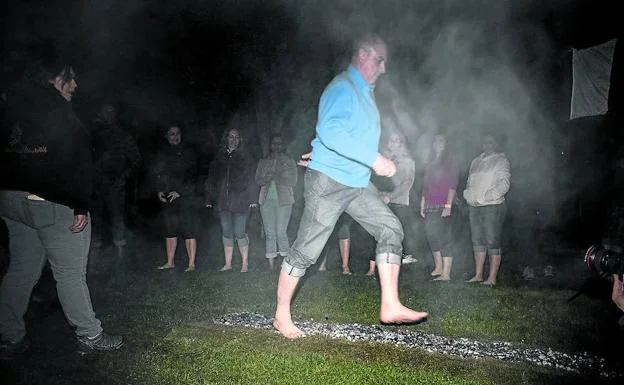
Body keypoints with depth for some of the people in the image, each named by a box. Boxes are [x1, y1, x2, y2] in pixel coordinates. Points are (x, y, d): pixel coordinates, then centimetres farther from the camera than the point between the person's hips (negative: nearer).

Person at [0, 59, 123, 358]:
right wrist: (81, 206, -17)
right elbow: (76, 161, -18)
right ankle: (90, 336, 10)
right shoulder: (58, 111, -10)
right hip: (52, 202, -8)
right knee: (70, 272, 0)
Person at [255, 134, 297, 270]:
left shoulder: (289, 161, 9)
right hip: (267, 199, 3)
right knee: (269, 233, 1)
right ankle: (271, 265, 3)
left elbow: (293, 181, -1)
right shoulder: (263, 162, 17)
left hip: (283, 199, -3)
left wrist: (275, 177, -11)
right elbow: (258, 180, 10)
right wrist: (267, 179, -11)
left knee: (281, 232, -10)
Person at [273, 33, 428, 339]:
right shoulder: (343, 88, -13)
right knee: (305, 251, -2)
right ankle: (282, 317, 12)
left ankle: (390, 306, -4)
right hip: (329, 180, -9)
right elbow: (329, 130, -29)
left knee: (390, 228, -4)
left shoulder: (365, 91, 18)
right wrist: (374, 159, -29)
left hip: (358, 183, 9)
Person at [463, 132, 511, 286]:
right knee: (477, 240, 9)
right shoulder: (476, 161, 19)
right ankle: (478, 275, 15)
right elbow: (469, 181, 23)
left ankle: (492, 278, -4)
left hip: (493, 206, -6)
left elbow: (504, 184, -9)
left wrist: (486, 197, -17)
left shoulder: (501, 161, 1)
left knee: (492, 242, -6)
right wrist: (468, 194, 3)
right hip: (474, 206, 6)